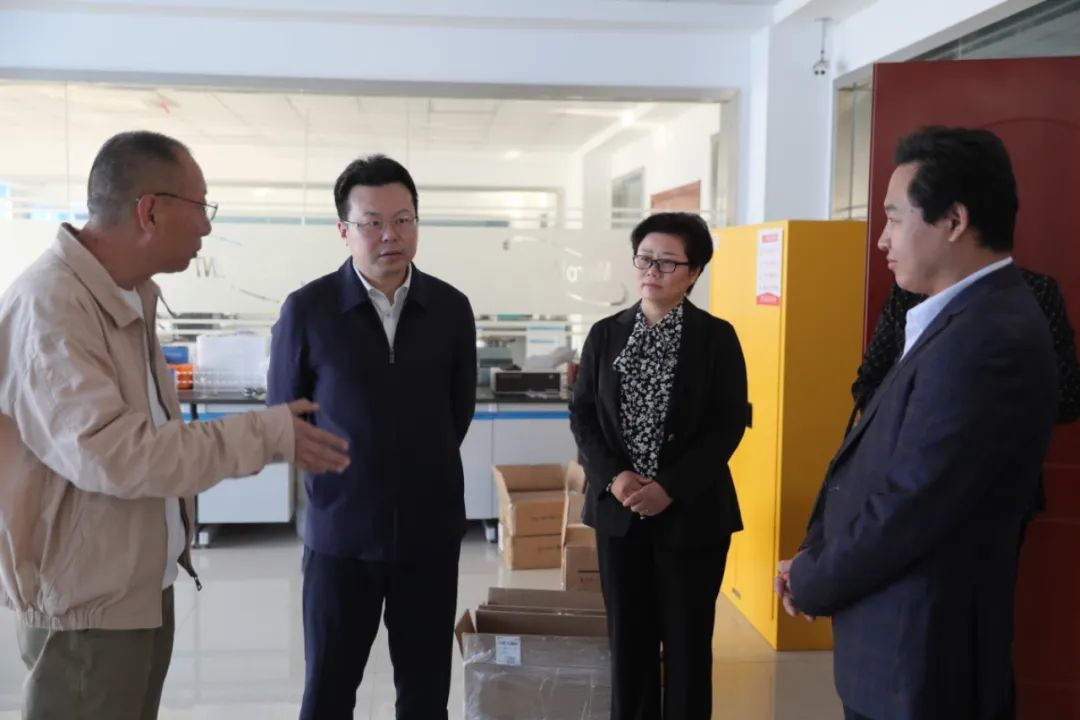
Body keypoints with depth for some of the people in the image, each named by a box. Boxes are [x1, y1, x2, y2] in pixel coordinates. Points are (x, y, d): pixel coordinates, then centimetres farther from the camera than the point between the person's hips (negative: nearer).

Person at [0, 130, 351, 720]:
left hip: (145, 585, 9)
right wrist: (265, 436, -24)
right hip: (86, 601, -9)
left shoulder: (129, 295, 8)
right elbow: (108, 452, -29)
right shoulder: (48, 304, -22)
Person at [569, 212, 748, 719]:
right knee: (627, 637, 9)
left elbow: (729, 425, -8)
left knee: (687, 639, 7)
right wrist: (614, 477, -12)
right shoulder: (605, 334, 5)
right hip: (619, 509, 3)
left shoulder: (717, 337, -3)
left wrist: (670, 487, -16)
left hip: (691, 511, -2)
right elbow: (582, 415, 4)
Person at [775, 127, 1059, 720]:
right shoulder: (965, 318, 8)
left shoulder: (987, 338, -24)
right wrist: (813, 558, 1)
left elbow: (909, 507, -24)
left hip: (918, 656, -8)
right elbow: (871, 461, 9)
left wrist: (810, 584, -9)